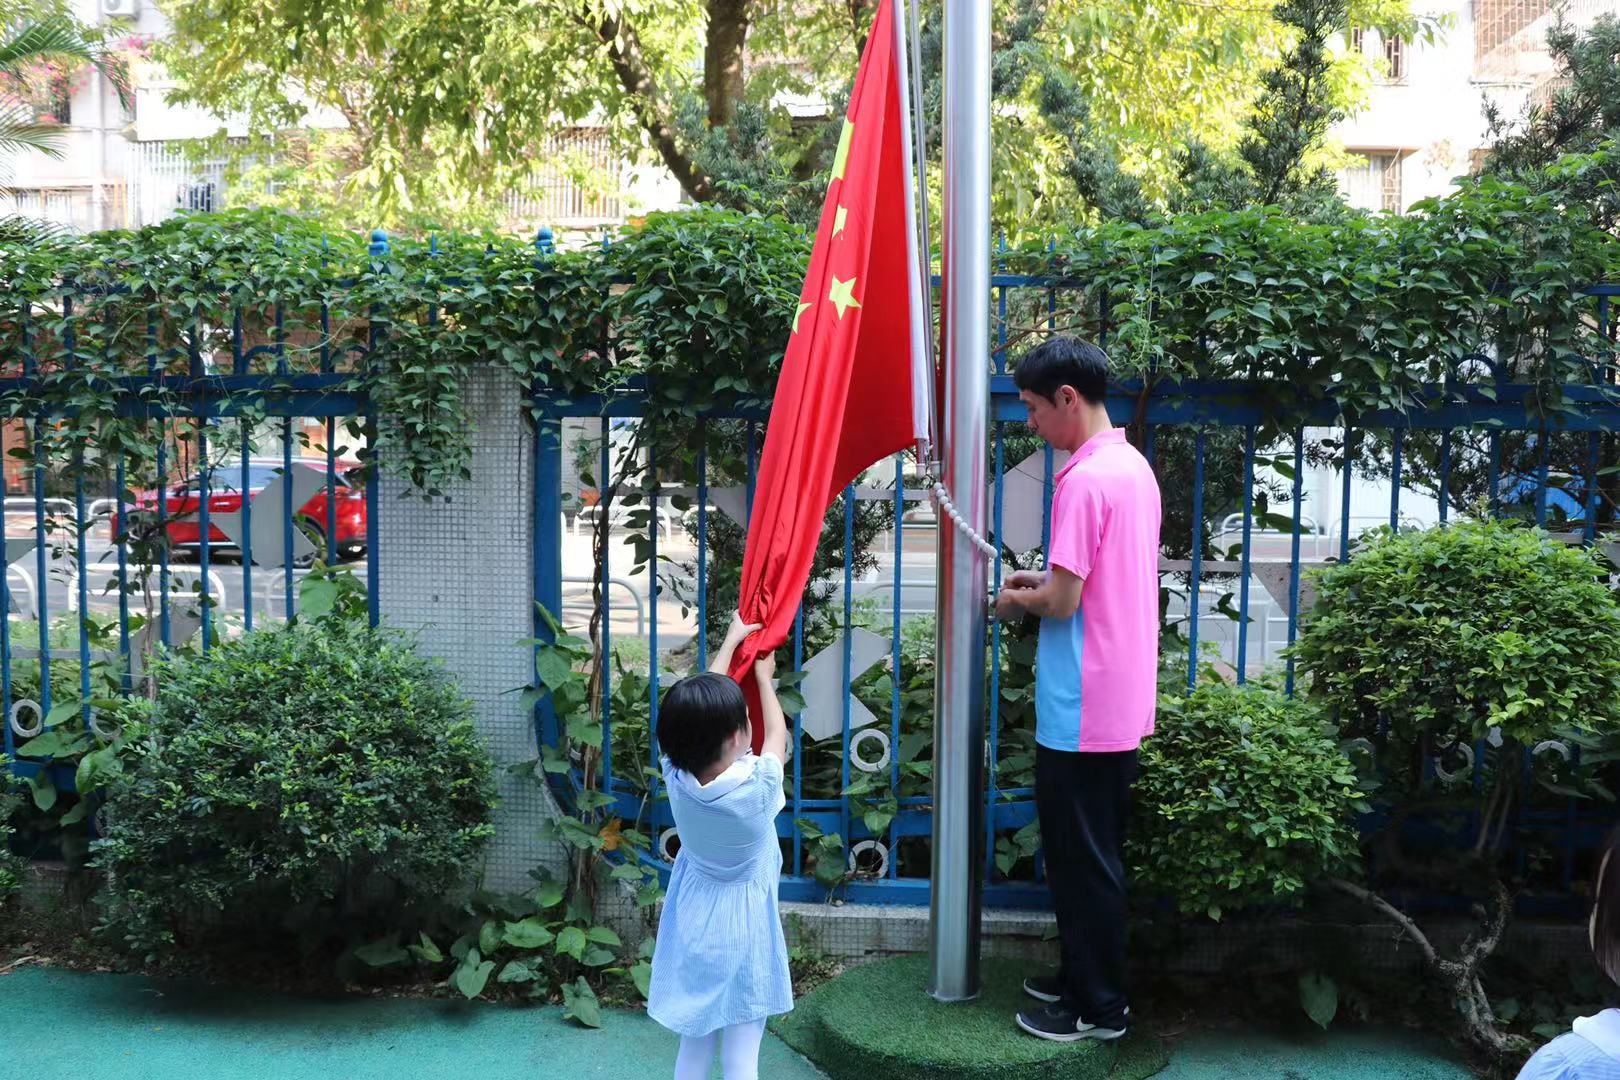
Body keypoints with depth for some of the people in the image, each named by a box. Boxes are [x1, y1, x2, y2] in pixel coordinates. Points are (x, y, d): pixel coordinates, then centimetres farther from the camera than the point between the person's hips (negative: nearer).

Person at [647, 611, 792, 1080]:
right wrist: (764, 676, 12)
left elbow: (701, 707, 0)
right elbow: (777, 732, -4)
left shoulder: (676, 777, -15)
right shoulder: (758, 785, -25)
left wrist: (732, 639, 11)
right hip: (742, 929, -4)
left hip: (693, 926, 4)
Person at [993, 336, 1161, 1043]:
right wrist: (1047, 580, 14)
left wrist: (1017, 600, -1)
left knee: (1081, 859, 3)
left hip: (1081, 711, -9)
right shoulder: (1135, 466, 10)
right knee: (1094, 852, 19)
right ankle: (1085, 977, 31)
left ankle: (1099, 1007, 14)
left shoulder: (1083, 479, -19)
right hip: (1123, 703, 9)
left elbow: (1062, 603, -19)